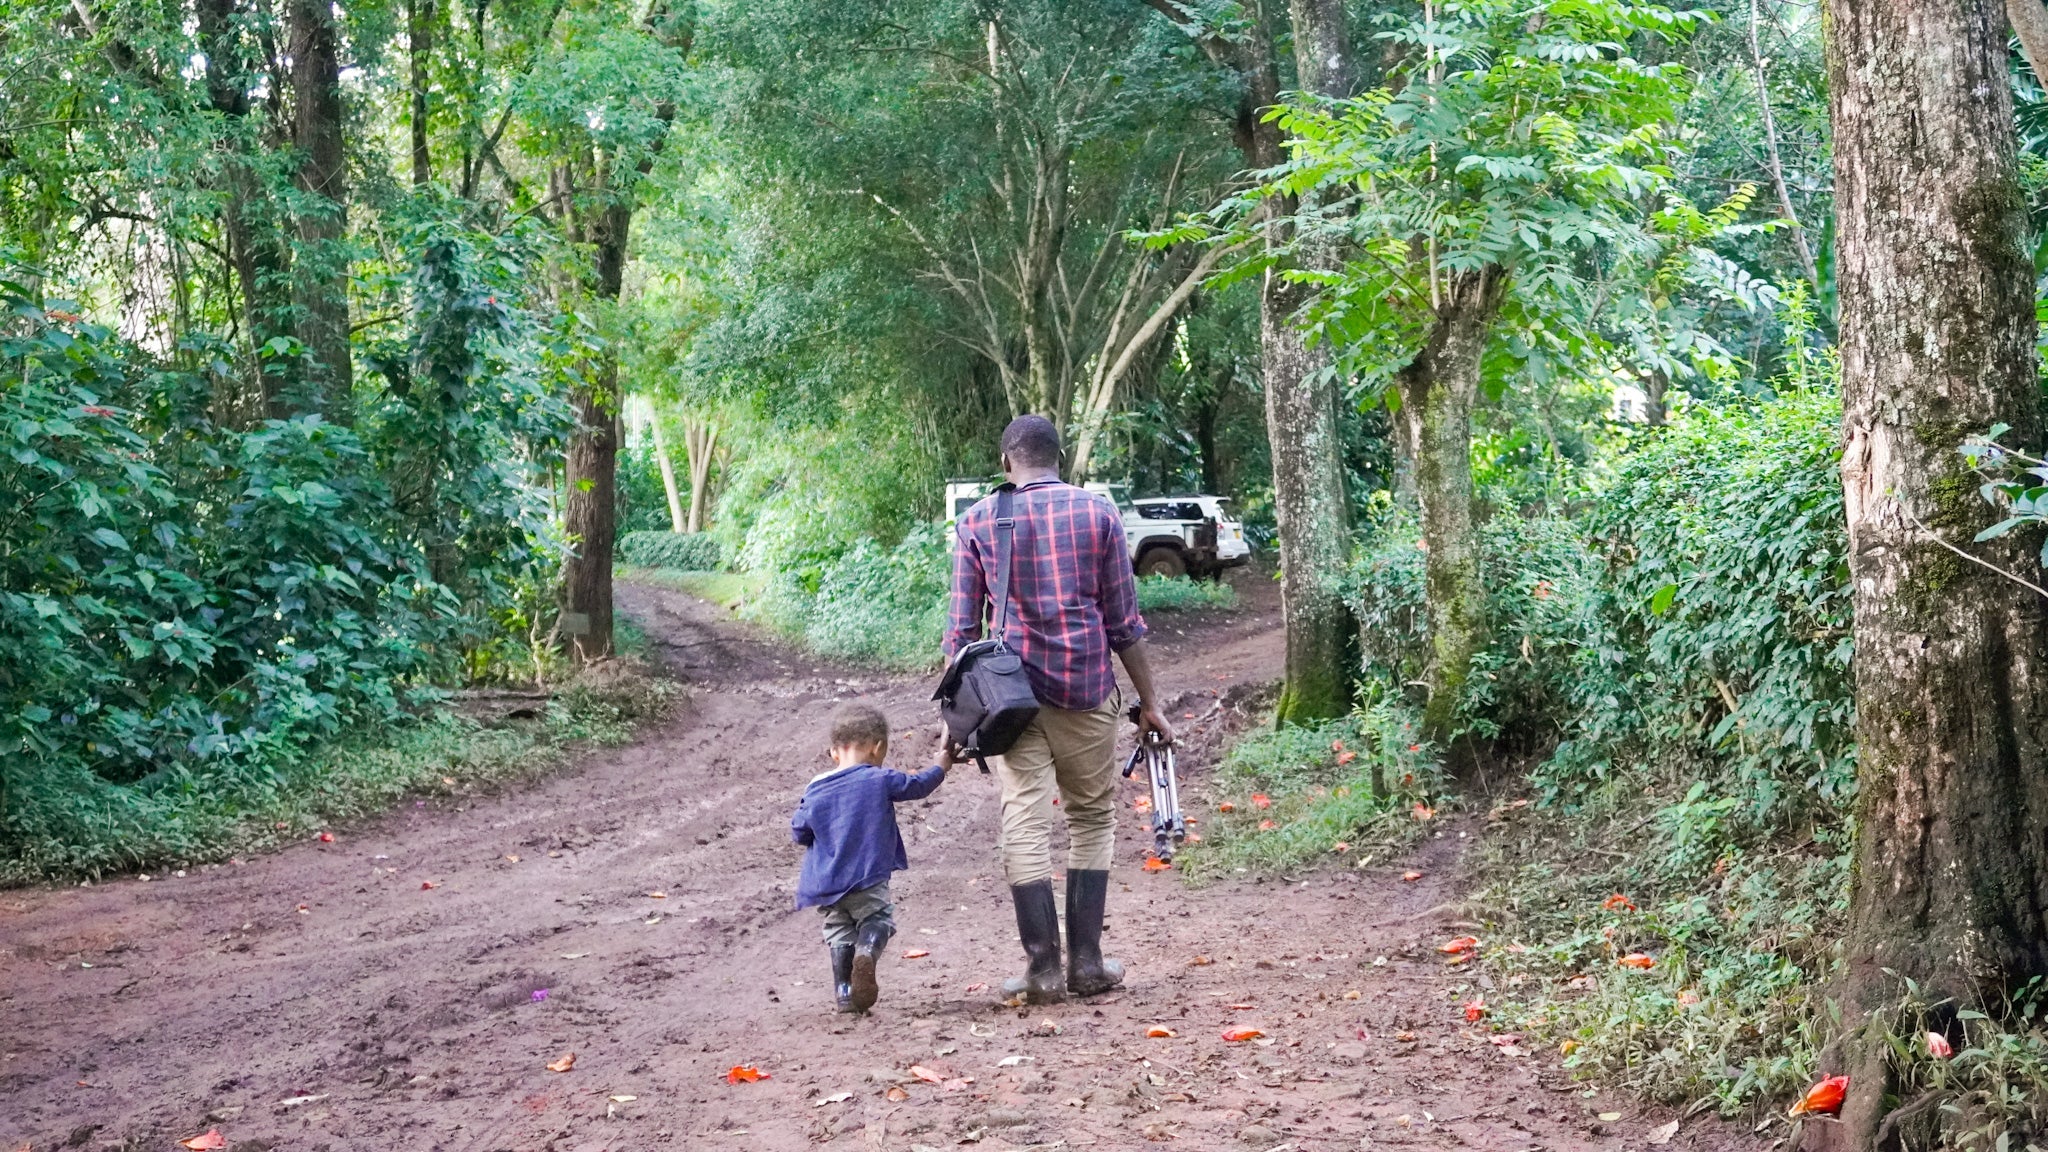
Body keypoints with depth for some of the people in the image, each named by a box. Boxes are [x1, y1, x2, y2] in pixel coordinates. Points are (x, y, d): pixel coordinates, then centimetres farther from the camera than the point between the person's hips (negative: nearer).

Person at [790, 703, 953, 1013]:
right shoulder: (880, 780, -6)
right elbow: (918, 785, 10)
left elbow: (798, 832, 10)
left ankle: (844, 992, 11)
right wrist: (941, 767, 30)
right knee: (878, 918, 8)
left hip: (826, 882, 4)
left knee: (839, 929, 16)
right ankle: (867, 952, -25)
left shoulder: (815, 789, 3)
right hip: (868, 878, -4)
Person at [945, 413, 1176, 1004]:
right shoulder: (1097, 512, 2)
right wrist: (1148, 702, 8)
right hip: (1086, 689, 0)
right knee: (1092, 821, 12)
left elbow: (962, 629, 1)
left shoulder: (978, 521, 2)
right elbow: (1124, 622, 2)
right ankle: (1086, 963, 11)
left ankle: (1043, 968, 2)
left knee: (1024, 827, 3)